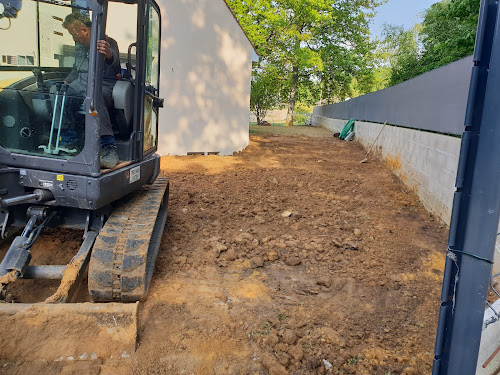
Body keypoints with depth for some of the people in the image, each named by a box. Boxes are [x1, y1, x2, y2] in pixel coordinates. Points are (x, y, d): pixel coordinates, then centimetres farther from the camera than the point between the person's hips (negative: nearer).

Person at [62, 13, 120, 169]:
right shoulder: (79, 46, 18)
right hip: (81, 86, 9)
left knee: (95, 98, -42)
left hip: (104, 87, -8)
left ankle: (108, 147, -53)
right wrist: (65, 83, 17)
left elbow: (114, 59, -34)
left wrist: (109, 55, -59)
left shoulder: (108, 43, -9)